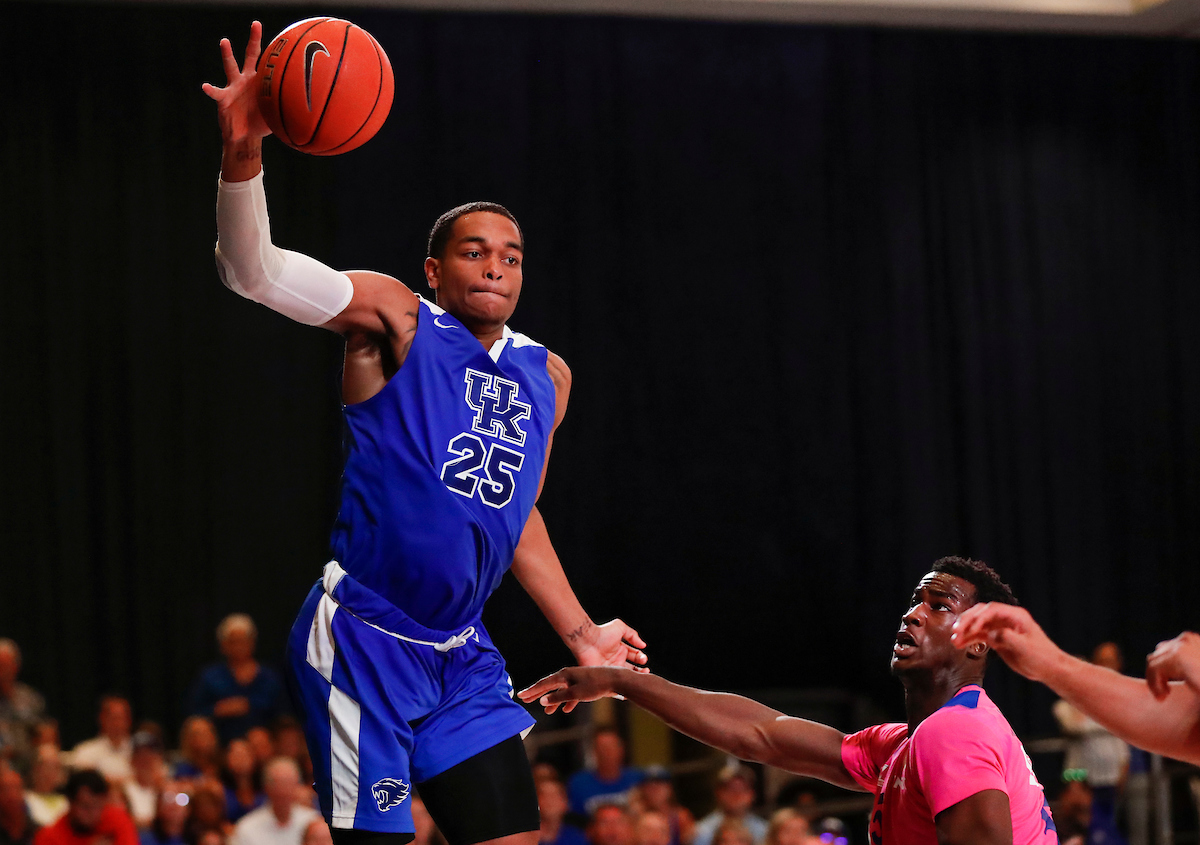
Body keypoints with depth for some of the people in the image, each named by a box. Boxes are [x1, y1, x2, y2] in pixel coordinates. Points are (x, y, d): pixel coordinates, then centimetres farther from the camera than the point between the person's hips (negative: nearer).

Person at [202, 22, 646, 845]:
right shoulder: (394, 321, -4)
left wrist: (580, 633, 23)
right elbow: (253, 271, -19)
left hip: (461, 654, 6)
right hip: (365, 639, -6)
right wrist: (243, 152, -35)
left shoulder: (547, 376, 13)